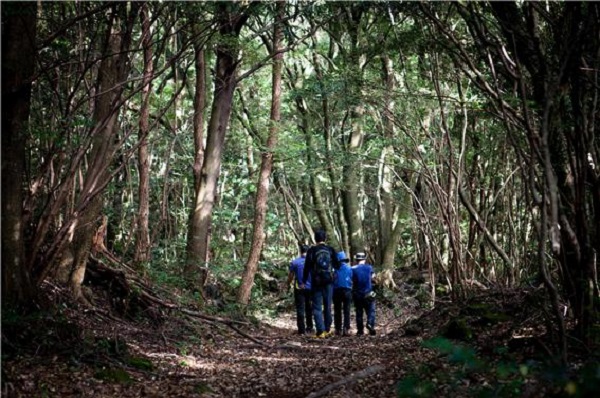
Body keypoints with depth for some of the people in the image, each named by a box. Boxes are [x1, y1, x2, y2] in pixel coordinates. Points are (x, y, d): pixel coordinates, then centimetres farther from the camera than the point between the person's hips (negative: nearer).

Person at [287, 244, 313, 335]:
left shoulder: (294, 262, -5)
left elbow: (290, 276, 0)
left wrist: (288, 284, 19)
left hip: (299, 289, -1)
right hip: (310, 288, 1)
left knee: (300, 309, 1)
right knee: (309, 309, 14)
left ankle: (301, 330, -3)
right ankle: (309, 328, 17)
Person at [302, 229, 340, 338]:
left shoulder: (311, 250, -5)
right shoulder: (330, 249, 1)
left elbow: (307, 267, -5)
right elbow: (337, 265, 6)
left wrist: (304, 281, 5)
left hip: (316, 282, -2)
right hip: (329, 281, 2)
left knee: (317, 307, 2)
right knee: (328, 306, 14)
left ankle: (320, 331, -6)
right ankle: (327, 329, 18)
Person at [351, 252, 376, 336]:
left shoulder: (353, 269, -3)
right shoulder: (369, 267, 0)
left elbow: (351, 281, -2)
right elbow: (372, 278, 12)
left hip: (357, 295, 1)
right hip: (368, 294, -1)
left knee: (359, 313, 9)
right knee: (370, 310, 4)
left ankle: (360, 330, 9)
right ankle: (370, 323, -22)